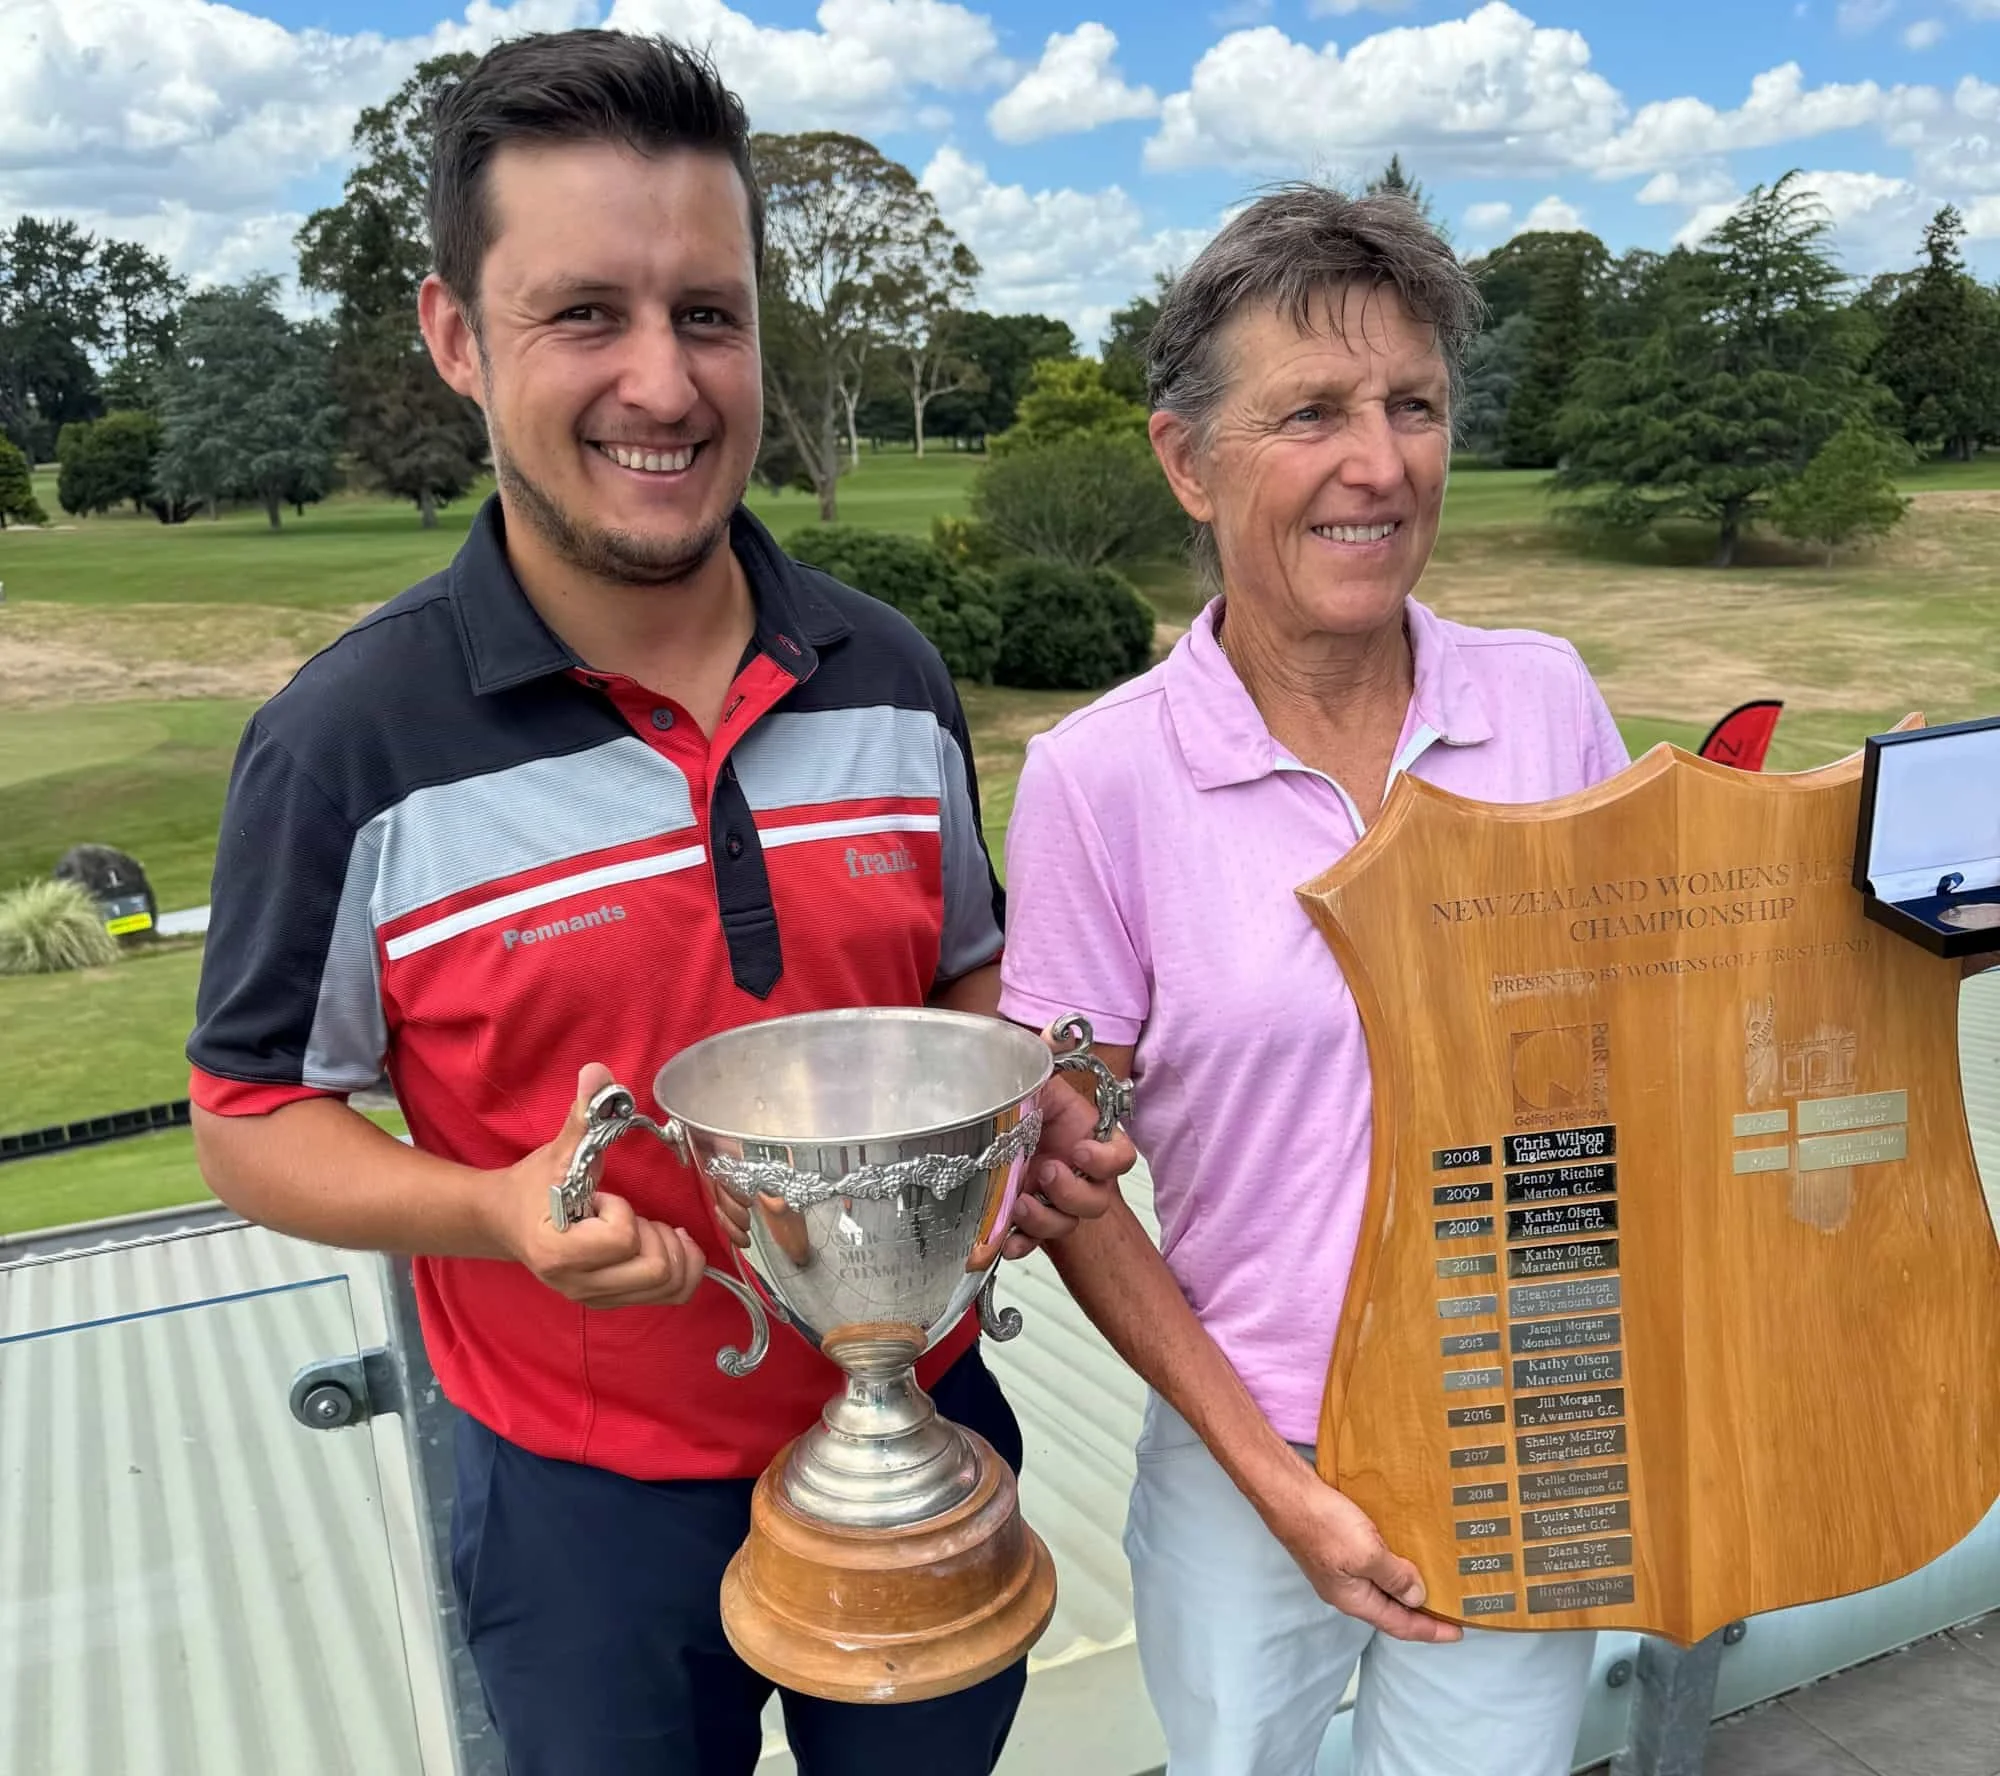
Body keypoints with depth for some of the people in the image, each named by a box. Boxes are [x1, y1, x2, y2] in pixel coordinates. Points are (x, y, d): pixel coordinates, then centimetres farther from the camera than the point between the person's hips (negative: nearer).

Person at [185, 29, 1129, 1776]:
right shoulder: (351, 744, -17)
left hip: (918, 1431, 4)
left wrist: (1028, 1118, -12)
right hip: (589, 1499, -3)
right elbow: (257, 1115, -7)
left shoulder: (893, 680, -5)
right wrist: (504, 1210, -25)